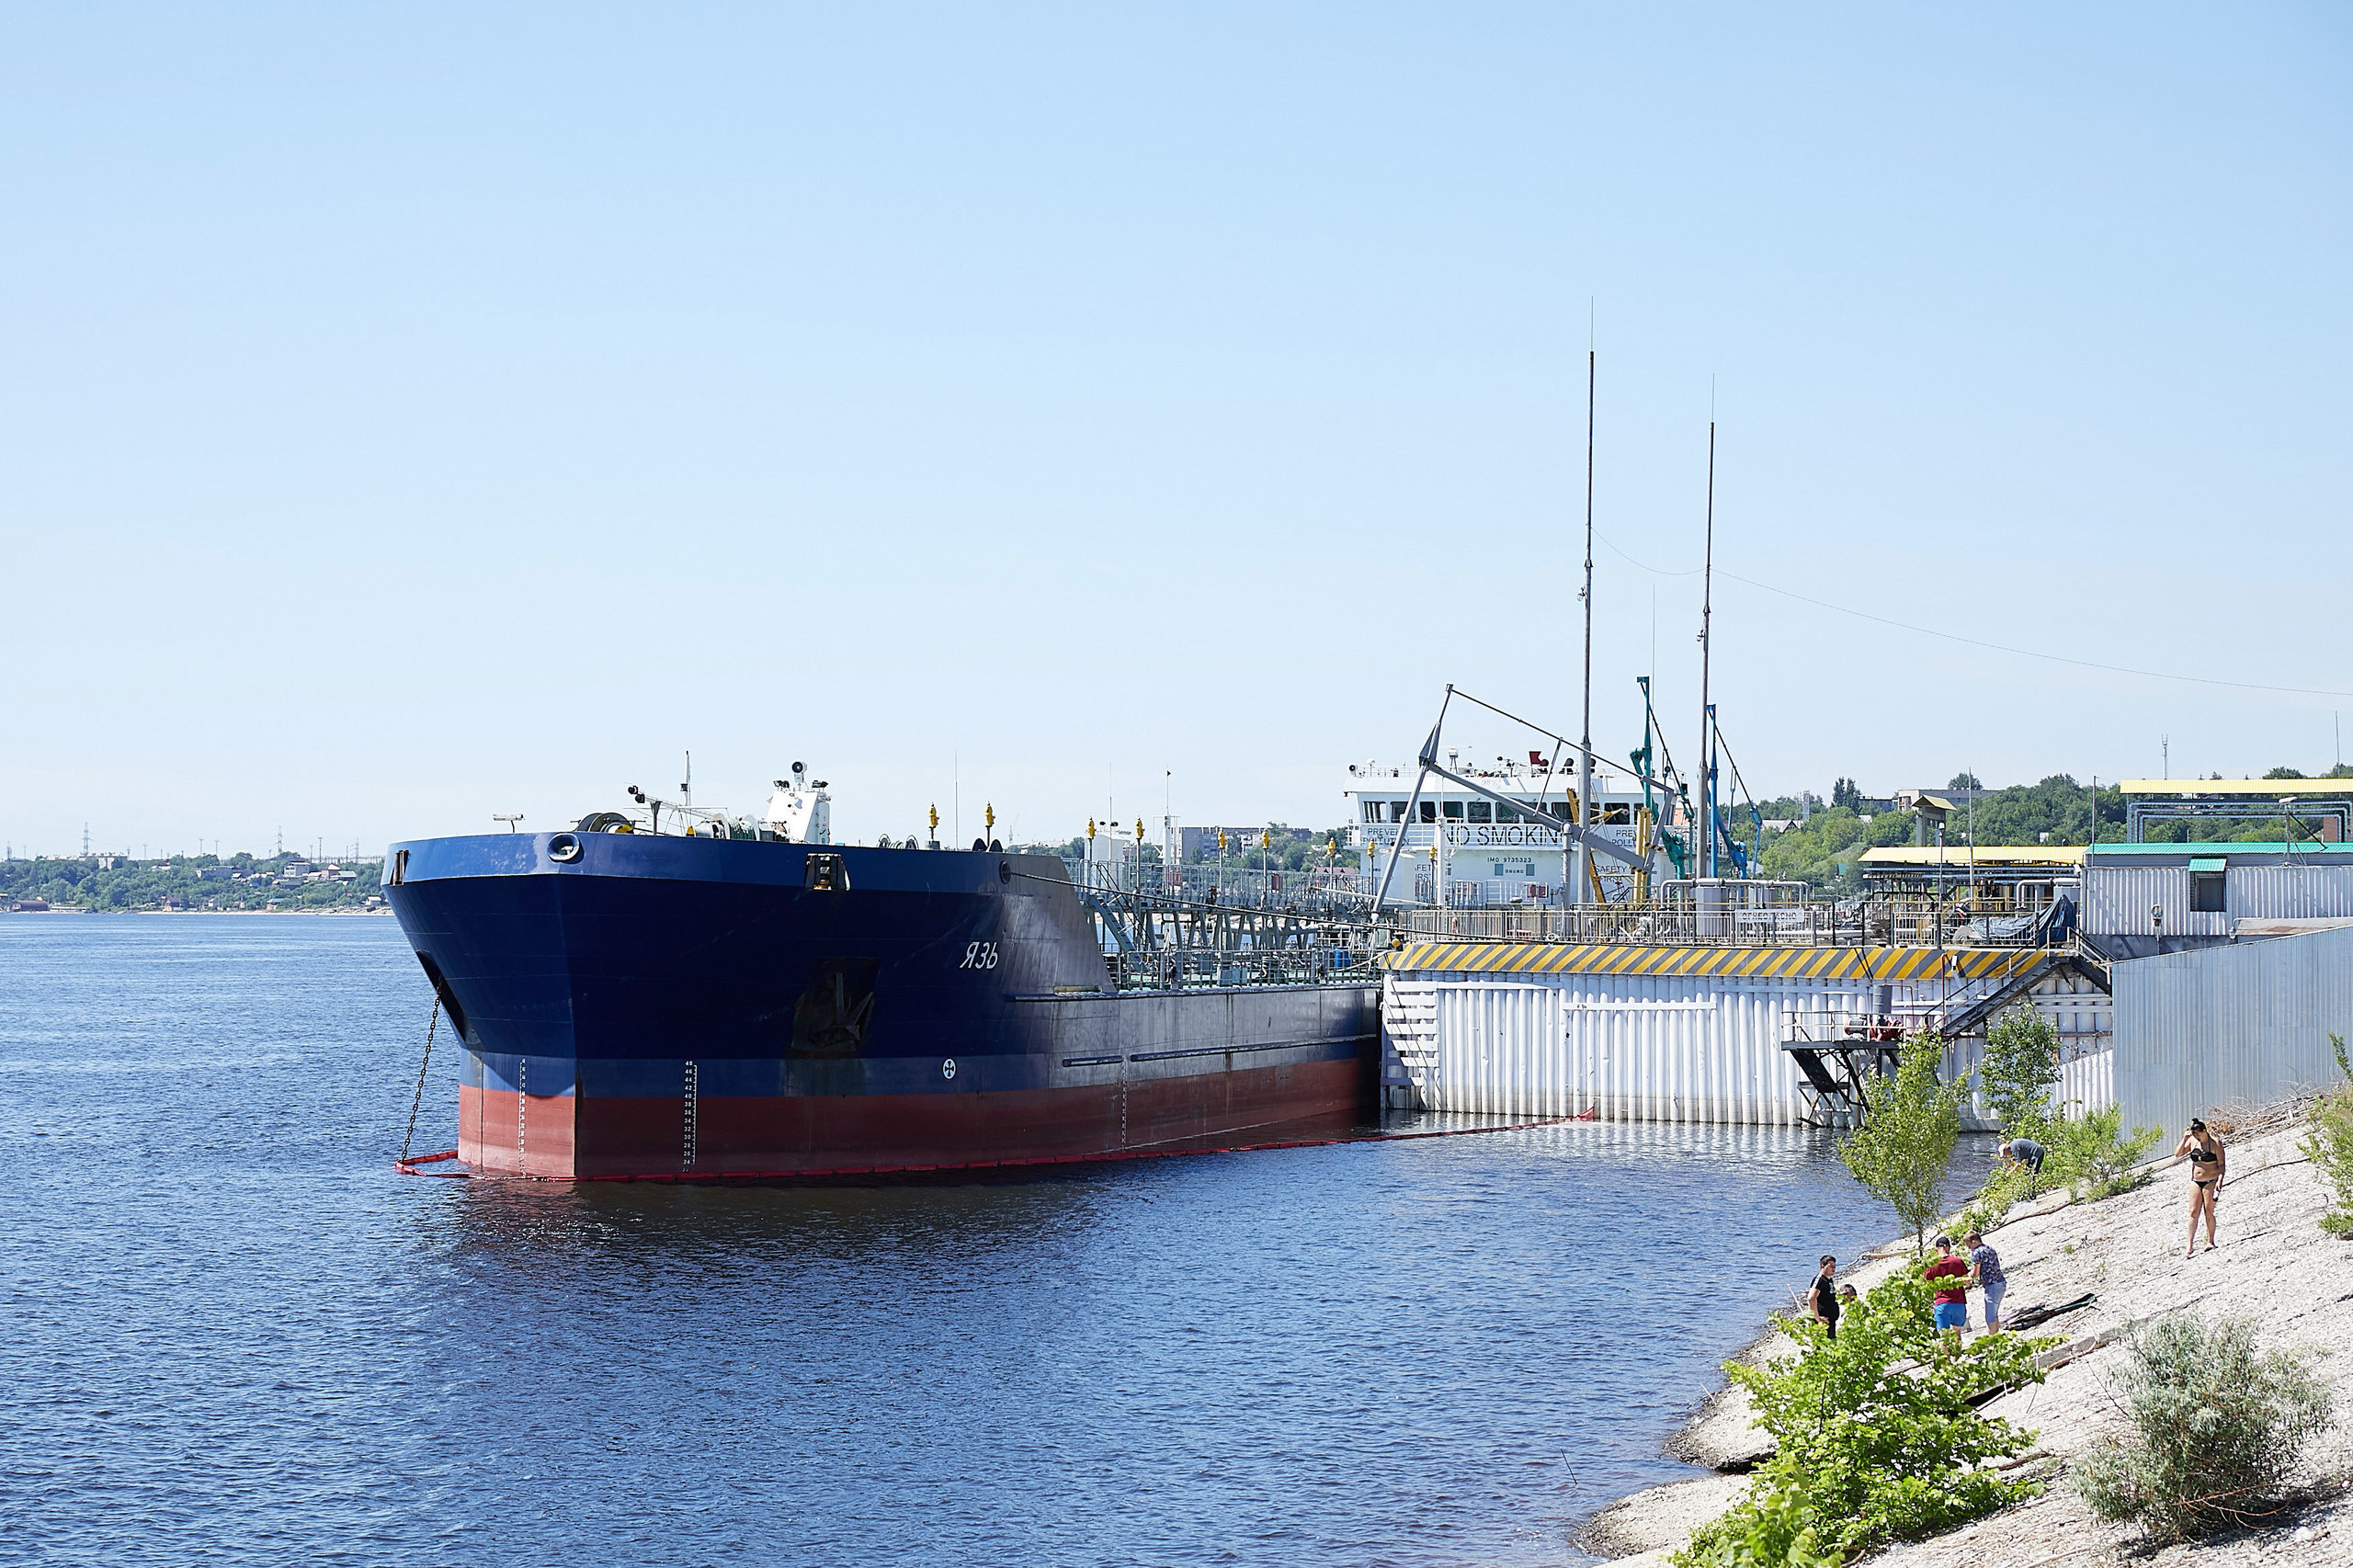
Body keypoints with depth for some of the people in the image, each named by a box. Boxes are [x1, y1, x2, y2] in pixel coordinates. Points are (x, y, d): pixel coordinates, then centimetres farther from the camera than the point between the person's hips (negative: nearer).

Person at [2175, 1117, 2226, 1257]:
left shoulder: (2215, 1142, -10)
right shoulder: (2192, 1141, 5)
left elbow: (2221, 1164, -10)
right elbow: (2178, 1154, 3)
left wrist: (2219, 1180, -21)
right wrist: (2184, 1140, -7)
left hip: (2211, 1181, -5)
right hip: (2196, 1181, 5)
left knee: (2208, 1212, -4)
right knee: (2193, 1213, -2)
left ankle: (2210, 1241, 11)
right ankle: (2190, 1246, -4)